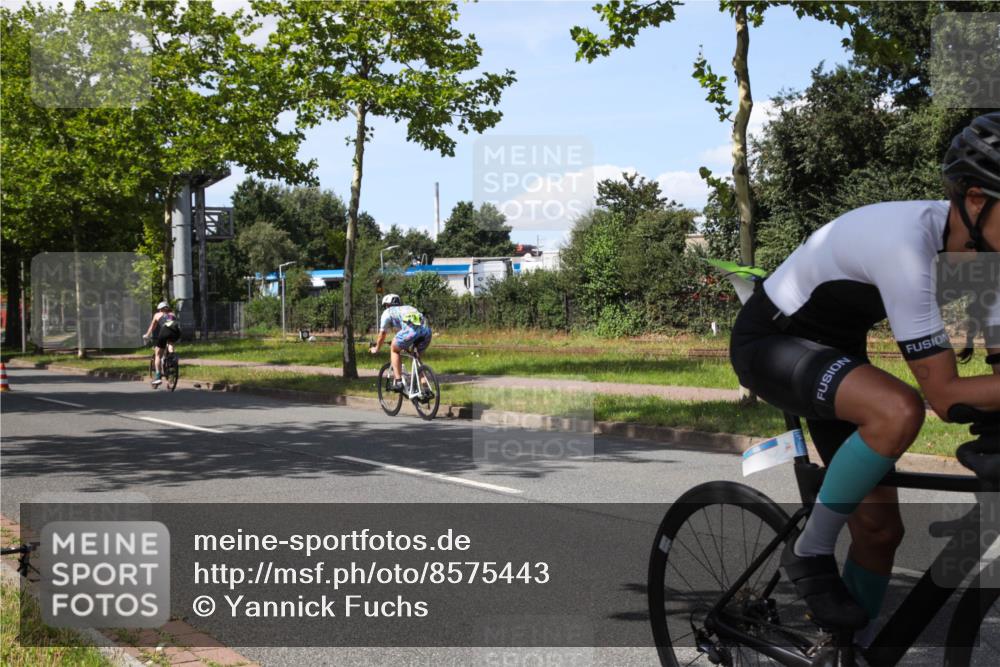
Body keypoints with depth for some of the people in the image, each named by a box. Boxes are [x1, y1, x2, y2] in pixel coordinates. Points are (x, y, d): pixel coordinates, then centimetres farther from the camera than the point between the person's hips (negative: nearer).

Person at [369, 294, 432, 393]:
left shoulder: (388, 312, 25)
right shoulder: (409, 308, 41)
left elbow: (383, 334, 31)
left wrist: (376, 349, 48)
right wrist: (408, 346, 65)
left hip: (411, 330, -5)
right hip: (427, 331, 5)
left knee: (394, 350, 21)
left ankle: (398, 381, 9)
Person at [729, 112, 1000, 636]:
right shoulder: (907, 244, -35)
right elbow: (945, 395, -35)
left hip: (835, 348, 8)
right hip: (770, 343, -8)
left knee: (880, 528, 2)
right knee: (899, 410, -35)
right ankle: (811, 553, -14)